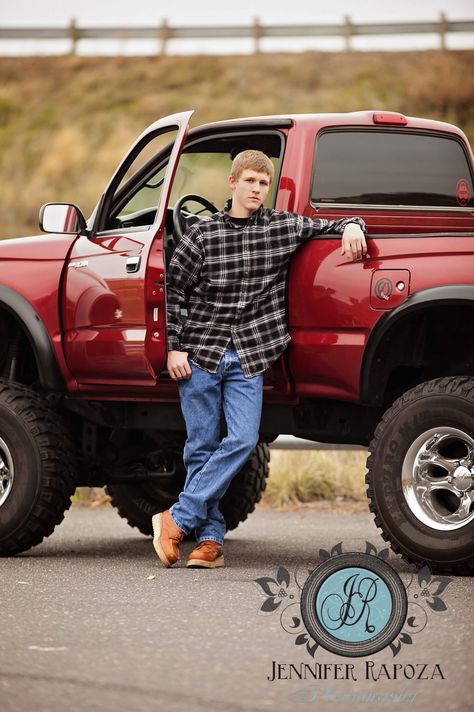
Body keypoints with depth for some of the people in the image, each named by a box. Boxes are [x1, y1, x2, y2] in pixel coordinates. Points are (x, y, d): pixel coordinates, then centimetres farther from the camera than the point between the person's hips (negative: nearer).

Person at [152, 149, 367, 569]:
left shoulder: (284, 227, 4)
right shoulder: (202, 234, 0)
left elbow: (332, 227, 15)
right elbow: (174, 290, 4)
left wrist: (352, 227, -9)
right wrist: (174, 348, -2)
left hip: (248, 358, 1)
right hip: (200, 353, -1)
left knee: (242, 441, -13)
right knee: (201, 447, 1)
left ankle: (179, 518, -6)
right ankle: (210, 539, 6)